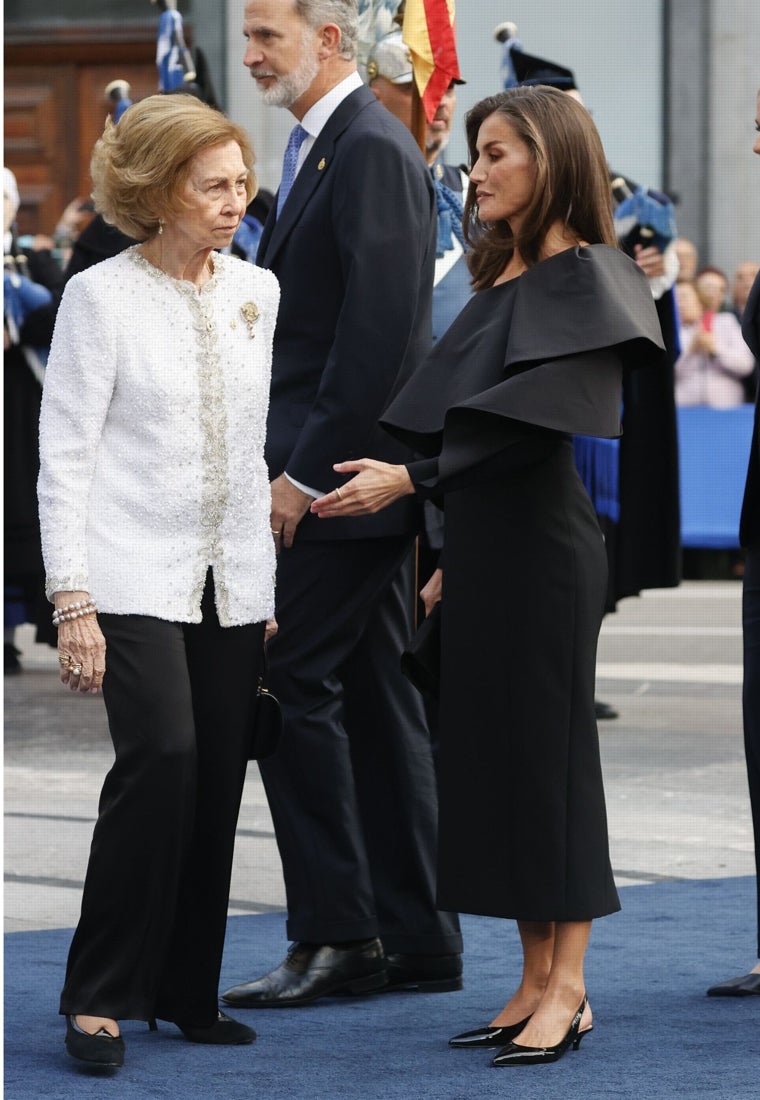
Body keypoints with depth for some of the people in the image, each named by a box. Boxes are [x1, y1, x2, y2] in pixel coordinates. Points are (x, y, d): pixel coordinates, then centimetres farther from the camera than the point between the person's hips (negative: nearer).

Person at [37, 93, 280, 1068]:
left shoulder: (256, 292, 10)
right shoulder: (102, 297, -5)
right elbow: (64, 456, -7)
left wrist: (270, 584, 15)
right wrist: (71, 600, -13)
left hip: (231, 584, 5)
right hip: (136, 576, -5)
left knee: (217, 784, 3)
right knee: (161, 759, -19)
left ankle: (186, 991, 15)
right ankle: (99, 997, -10)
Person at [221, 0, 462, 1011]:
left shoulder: (372, 150, -14)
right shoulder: (319, 148, 18)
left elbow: (380, 329, -21)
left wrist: (308, 471, -20)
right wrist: (287, 463, 14)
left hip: (347, 474, -10)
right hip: (345, 474, 10)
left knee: (289, 681, -9)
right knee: (375, 697, 10)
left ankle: (337, 935, -4)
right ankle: (416, 940, 15)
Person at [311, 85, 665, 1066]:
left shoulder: (583, 277, -10)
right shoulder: (500, 283, 16)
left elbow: (536, 418, -19)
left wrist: (407, 479, -21)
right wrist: (451, 558, 18)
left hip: (542, 543, -9)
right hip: (482, 542, 9)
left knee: (547, 743, -5)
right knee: (491, 747, 8)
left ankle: (568, 987, 0)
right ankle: (536, 981, 13)